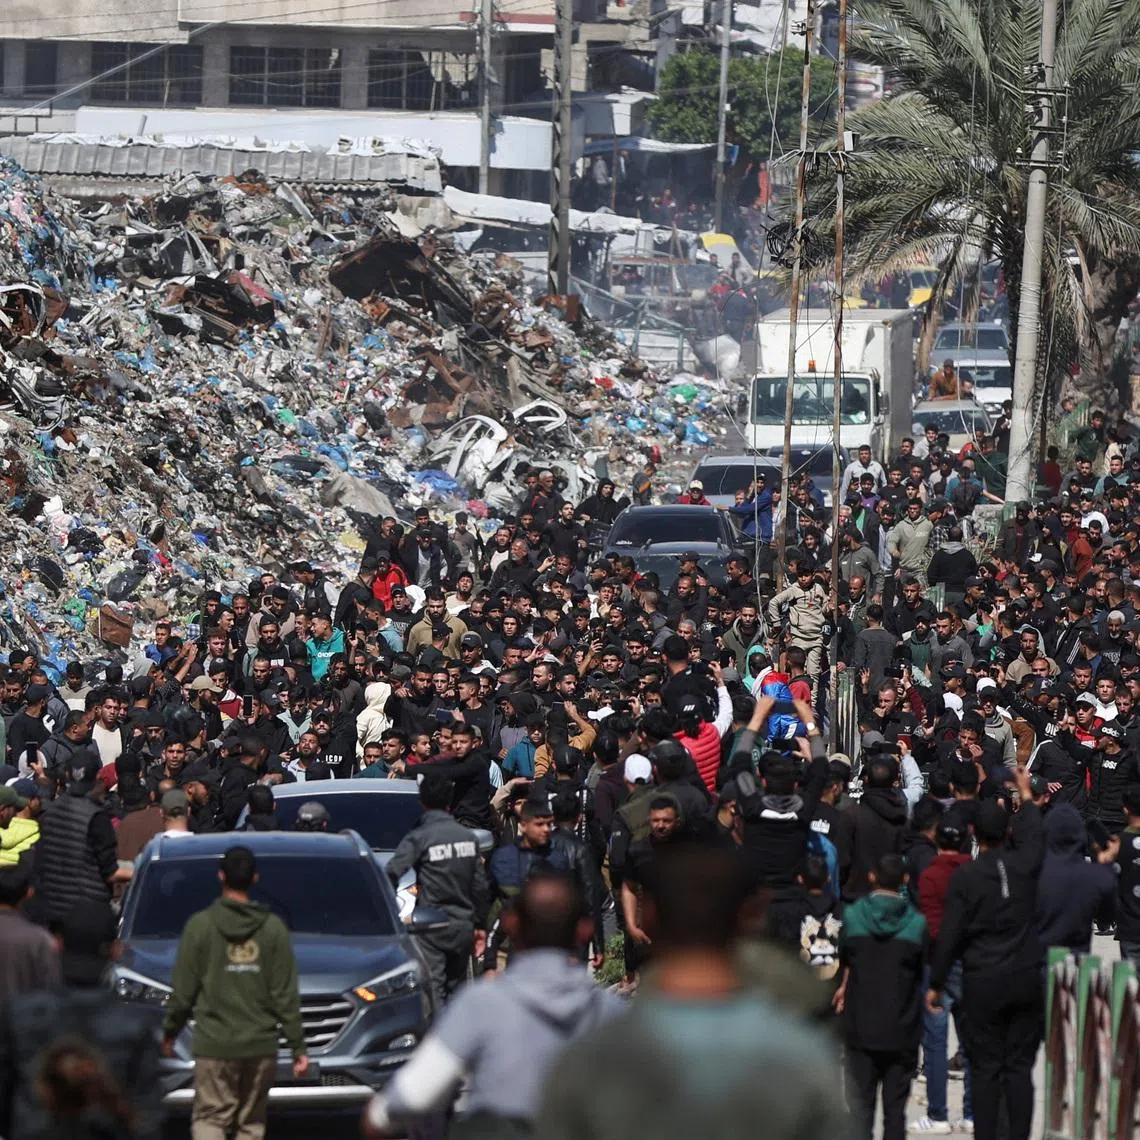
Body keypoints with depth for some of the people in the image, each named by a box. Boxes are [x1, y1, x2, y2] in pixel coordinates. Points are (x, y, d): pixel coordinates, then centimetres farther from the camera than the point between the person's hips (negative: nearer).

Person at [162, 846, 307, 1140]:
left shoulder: (201, 925, -4)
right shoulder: (273, 928, 1)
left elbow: (183, 991, -2)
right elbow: (286, 996, 0)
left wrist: (170, 1031, 14)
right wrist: (297, 1047, 5)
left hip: (214, 1046, -2)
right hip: (261, 1046, 2)